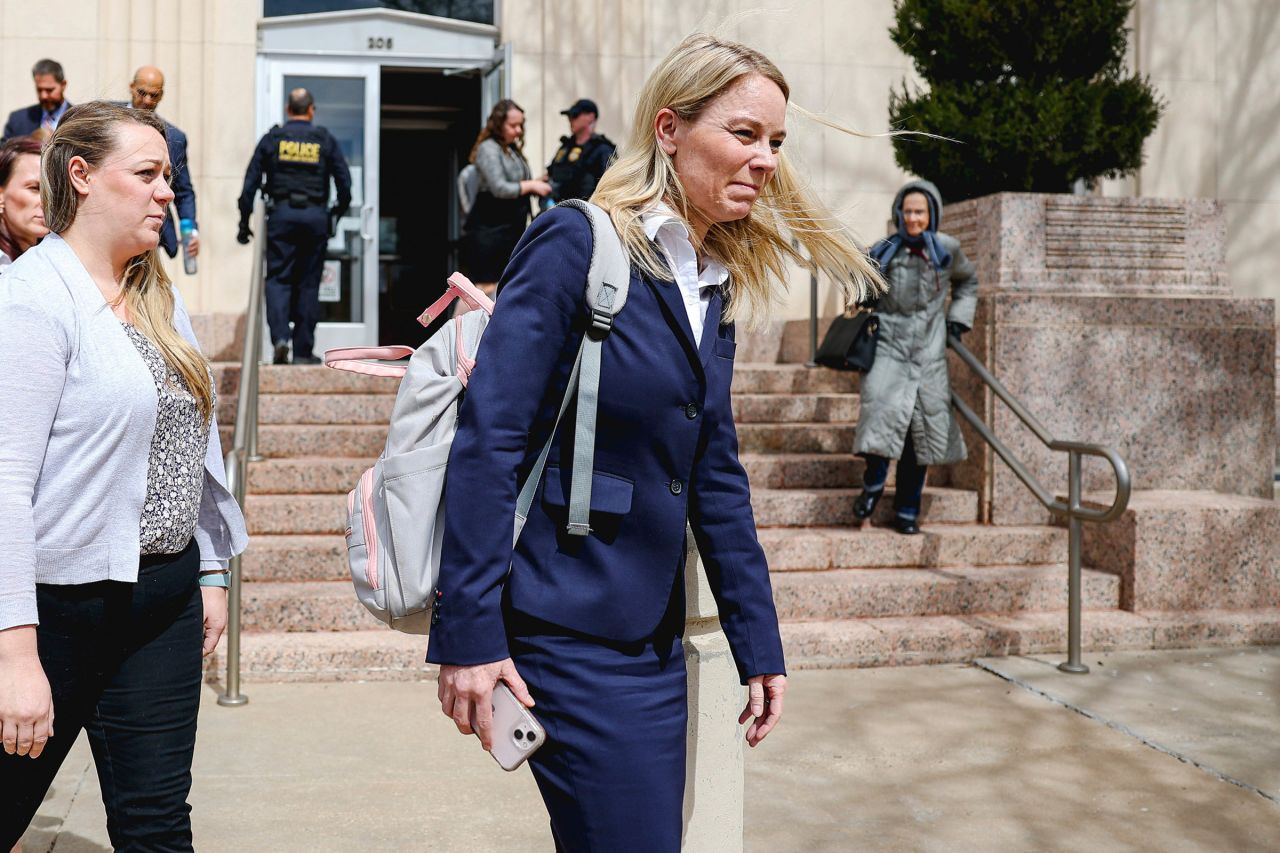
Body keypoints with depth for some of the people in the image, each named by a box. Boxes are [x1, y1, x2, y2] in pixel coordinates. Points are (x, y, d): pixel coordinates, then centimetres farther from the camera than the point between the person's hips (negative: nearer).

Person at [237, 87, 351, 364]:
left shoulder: (272, 138, 8)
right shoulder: (325, 139, 7)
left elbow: (251, 181, 5)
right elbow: (345, 183, 5)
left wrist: (244, 222, 9)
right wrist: (337, 212, 20)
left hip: (281, 214, 0)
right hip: (315, 216, 0)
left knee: (278, 278, 3)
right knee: (308, 284, 5)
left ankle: (280, 337, -18)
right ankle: (303, 351, 6)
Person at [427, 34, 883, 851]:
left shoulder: (715, 287, 11)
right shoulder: (576, 245, -11)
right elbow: (488, 440, -16)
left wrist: (759, 643, 12)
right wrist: (469, 635, -19)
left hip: (655, 637, 8)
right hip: (569, 636, -8)